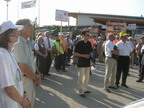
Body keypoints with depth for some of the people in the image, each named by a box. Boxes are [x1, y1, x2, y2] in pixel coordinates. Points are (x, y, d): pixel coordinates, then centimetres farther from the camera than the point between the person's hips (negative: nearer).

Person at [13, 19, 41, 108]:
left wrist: (37, 75, 1)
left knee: (31, 100, 20)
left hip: (31, 78, 9)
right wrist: (36, 78, -11)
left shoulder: (26, 43, 10)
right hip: (25, 79, -9)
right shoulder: (19, 43, -21)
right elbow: (24, 68, -25)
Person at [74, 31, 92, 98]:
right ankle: (81, 92, 7)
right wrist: (84, 55, -18)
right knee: (81, 78, -1)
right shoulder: (79, 43, -10)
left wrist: (90, 55, -2)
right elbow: (75, 53, -11)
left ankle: (85, 89, 30)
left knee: (87, 77, 15)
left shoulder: (89, 43, 8)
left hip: (88, 63, 7)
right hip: (81, 63, -6)